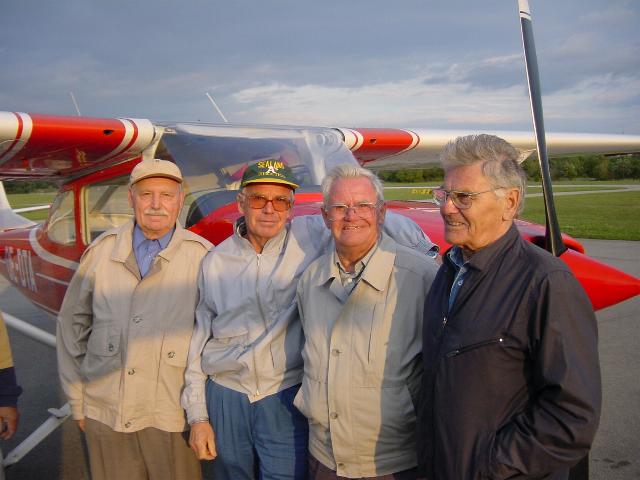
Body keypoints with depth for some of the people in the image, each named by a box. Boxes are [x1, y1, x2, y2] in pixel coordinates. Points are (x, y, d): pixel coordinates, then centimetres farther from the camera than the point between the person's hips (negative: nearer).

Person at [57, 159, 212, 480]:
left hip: (171, 416, -2)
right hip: (104, 412, 2)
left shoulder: (201, 255, -8)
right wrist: (76, 399, 9)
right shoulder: (103, 250, 0)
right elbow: (72, 322, 8)